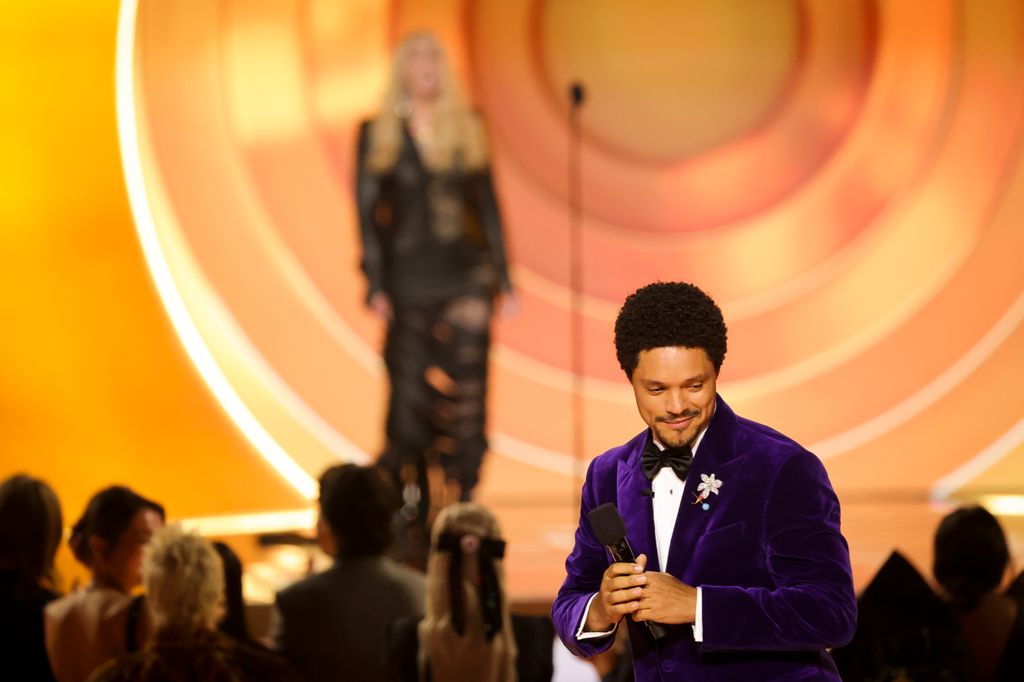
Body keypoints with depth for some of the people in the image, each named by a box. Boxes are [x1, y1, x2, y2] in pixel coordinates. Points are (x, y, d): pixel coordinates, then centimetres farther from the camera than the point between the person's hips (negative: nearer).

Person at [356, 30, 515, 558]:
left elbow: (487, 204, 11)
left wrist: (504, 277, 7)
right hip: (408, 281, -2)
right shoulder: (377, 134, 4)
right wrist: (375, 286, -6)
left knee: (464, 401, -4)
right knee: (410, 400, -3)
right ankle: (408, 524, 7)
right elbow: (367, 211, 1)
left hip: (465, 277, 2)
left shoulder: (467, 128, 9)